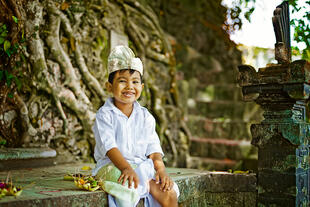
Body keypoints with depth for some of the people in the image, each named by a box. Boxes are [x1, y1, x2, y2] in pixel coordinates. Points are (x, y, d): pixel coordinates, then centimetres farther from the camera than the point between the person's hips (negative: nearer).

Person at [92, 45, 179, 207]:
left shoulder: (145, 116, 9)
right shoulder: (105, 115, -4)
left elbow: (153, 147, 4)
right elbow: (109, 146, -17)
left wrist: (160, 168, -15)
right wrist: (126, 168, -33)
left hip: (142, 165, 4)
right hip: (112, 166, -4)